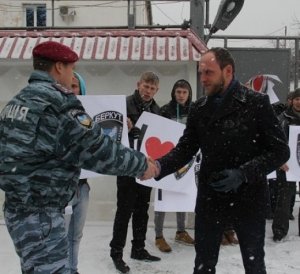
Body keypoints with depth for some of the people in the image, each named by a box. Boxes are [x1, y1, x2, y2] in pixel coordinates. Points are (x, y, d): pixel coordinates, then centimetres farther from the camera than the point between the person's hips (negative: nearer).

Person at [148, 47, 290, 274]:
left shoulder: (256, 103, -10)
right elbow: (185, 149, 2)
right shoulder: (199, 108, 4)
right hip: (210, 198, 4)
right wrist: (159, 166, -17)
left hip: (248, 198, -3)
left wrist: (243, 174, -22)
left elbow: (280, 150, -11)